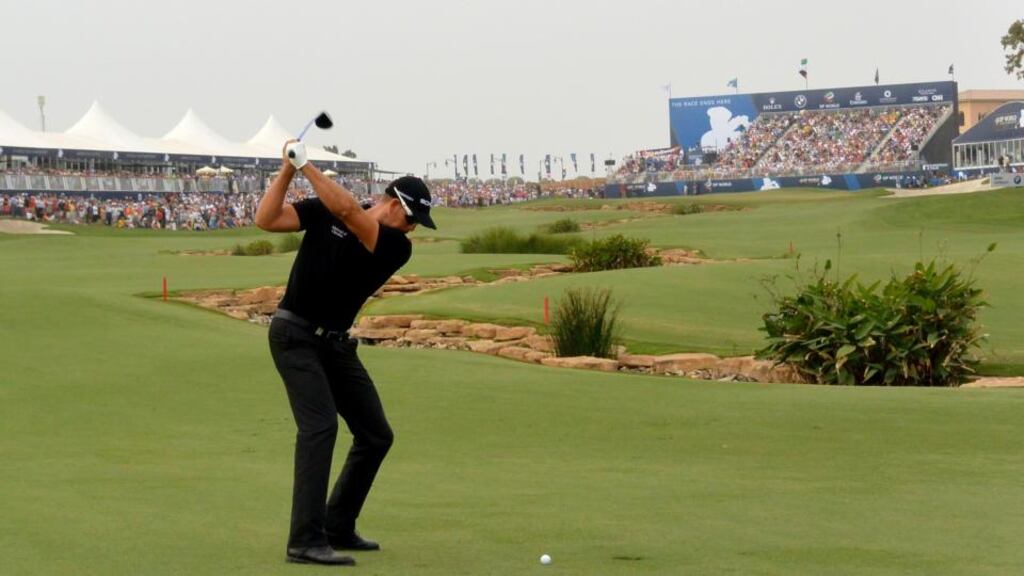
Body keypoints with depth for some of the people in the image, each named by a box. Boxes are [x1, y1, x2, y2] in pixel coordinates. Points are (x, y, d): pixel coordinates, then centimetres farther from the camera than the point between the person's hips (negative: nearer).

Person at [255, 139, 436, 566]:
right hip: (295, 334, -5)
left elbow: (348, 210, -23)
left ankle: (338, 526, 18)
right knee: (320, 424, -22)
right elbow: (266, 219, -15)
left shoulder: (398, 247, -6)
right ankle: (306, 540, -24)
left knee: (376, 435, 5)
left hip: (336, 342, 5)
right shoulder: (323, 211, -6)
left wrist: (306, 165, -26)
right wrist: (288, 170, -21)